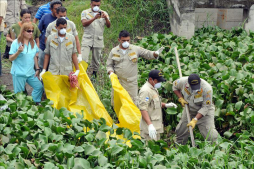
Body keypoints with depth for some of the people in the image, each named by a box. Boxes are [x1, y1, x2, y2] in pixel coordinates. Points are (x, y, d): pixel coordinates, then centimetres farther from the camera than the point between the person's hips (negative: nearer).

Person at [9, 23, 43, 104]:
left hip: (31, 73, 5)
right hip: (19, 73, -5)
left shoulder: (33, 42, 8)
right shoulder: (16, 43, -9)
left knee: (39, 87, -1)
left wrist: (37, 69, 11)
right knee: (19, 94, -1)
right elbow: (11, 58, -8)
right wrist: (18, 52, -25)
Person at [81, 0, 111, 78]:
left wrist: (106, 18, -24)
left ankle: (94, 74, 24)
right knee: (83, 59, -13)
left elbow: (108, 26, -3)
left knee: (96, 60, 9)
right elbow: (84, 23, -13)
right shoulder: (85, 12, 3)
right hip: (87, 39, -2)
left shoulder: (104, 13, 8)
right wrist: (94, 18, -27)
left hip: (98, 40, 2)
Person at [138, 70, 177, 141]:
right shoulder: (145, 91, -16)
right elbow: (143, 109, -23)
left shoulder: (153, 89, 17)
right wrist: (150, 125, -31)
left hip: (156, 126, 10)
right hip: (150, 127, -10)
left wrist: (166, 105, 14)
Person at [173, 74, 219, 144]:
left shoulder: (207, 89, -33)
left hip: (205, 112, -4)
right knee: (180, 131, 11)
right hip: (189, 110, 4)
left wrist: (195, 120, -33)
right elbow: (175, 86, 3)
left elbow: (205, 107, -28)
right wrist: (180, 98, -10)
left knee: (210, 135, -18)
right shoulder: (183, 81, -22)